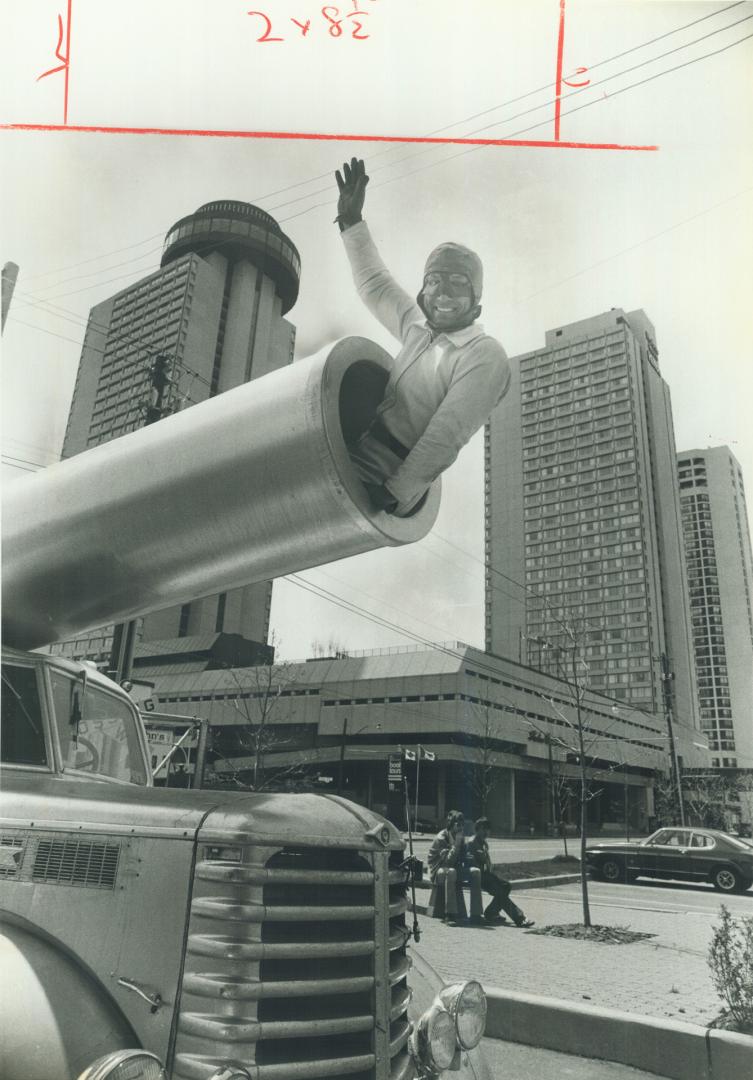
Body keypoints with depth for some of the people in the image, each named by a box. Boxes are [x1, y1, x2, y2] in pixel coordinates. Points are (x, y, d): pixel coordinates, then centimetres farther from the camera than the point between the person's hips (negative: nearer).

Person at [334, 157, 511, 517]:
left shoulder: (485, 357, -12)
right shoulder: (419, 329, 12)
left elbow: (445, 438, -22)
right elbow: (374, 284, 27)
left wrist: (392, 496, -28)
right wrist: (351, 221, 24)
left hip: (380, 481, -9)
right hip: (357, 453, 9)